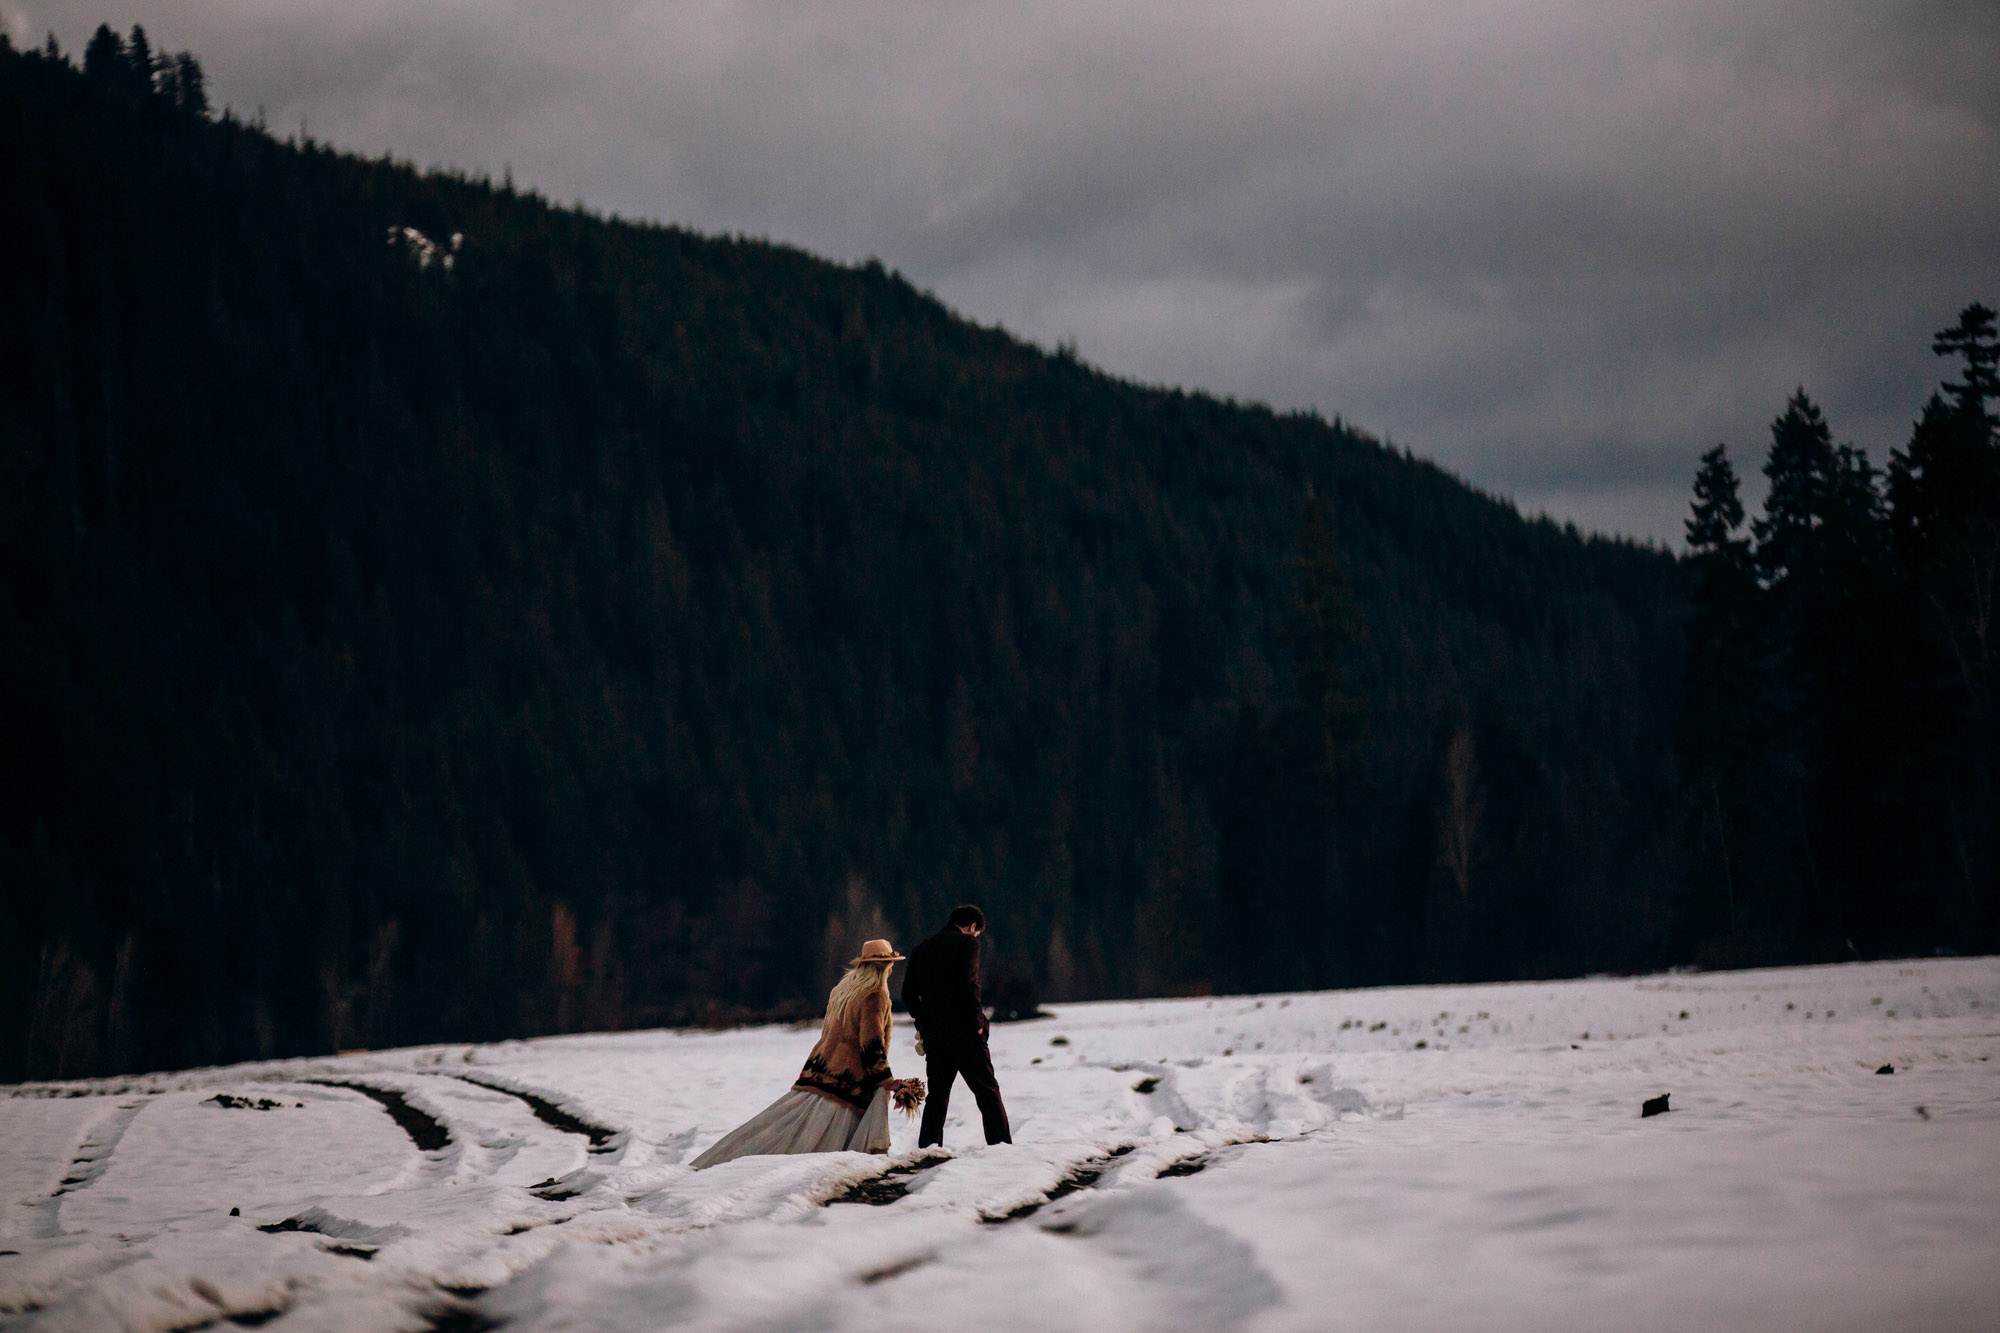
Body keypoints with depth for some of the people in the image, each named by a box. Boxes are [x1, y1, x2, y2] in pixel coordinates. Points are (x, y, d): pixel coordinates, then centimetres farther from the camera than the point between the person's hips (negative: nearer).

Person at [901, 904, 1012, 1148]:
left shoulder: (921, 950, 15)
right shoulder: (966, 942, -3)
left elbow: (908, 994, 10)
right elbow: (968, 984, -16)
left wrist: (924, 1024, 14)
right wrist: (977, 1022, -10)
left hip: (933, 1034, 5)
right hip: (964, 1032, -5)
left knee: (937, 1095, 11)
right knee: (988, 1091, 0)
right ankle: (1002, 1146, -6)